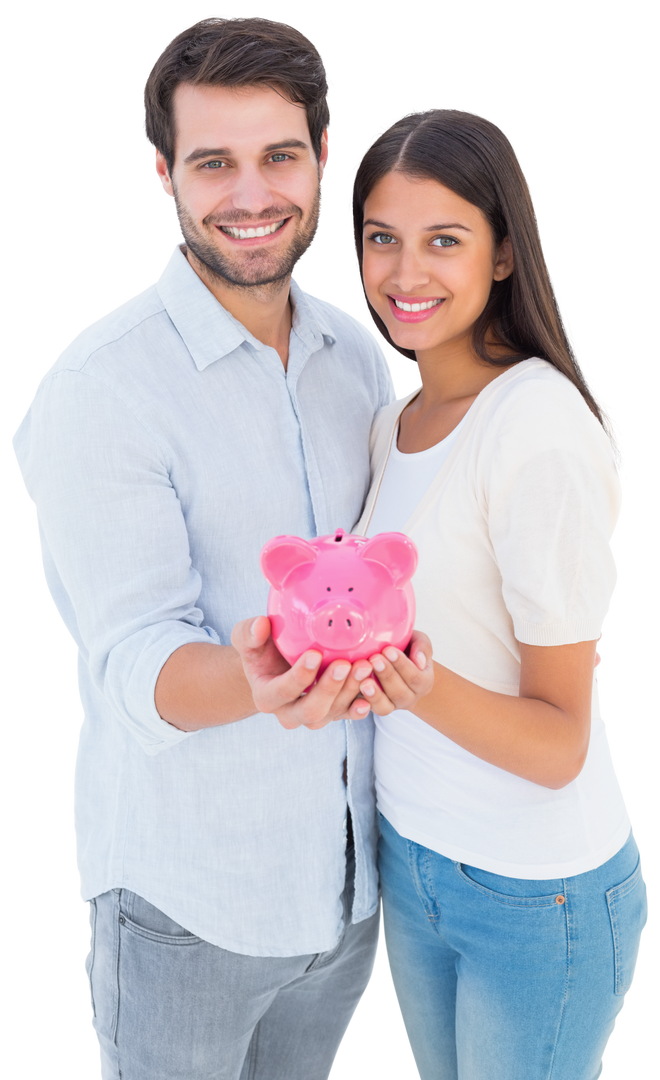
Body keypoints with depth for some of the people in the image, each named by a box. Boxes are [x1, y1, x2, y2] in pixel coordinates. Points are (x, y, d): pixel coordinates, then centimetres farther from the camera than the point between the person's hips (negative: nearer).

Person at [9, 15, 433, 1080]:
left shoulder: (359, 352, 0)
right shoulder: (98, 389, -18)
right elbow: (138, 665, -23)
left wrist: (387, 632, -13)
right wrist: (258, 681, -44)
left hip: (352, 868, 5)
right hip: (185, 897, -5)